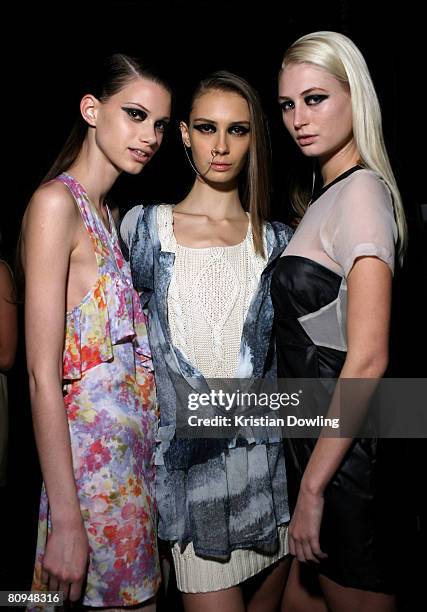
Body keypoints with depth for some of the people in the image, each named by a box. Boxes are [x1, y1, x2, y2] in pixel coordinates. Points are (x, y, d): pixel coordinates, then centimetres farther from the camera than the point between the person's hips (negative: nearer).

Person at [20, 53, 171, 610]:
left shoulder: (108, 212, 14)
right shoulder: (56, 202, -12)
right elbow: (43, 375, -18)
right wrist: (64, 522, -19)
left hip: (134, 454, 8)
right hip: (91, 456, -8)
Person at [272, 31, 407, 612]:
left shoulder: (361, 192, -15)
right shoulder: (326, 199, 13)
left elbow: (368, 358, -24)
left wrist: (313, 485, -21)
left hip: (344, 450, -9)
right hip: (313, 442, 9)